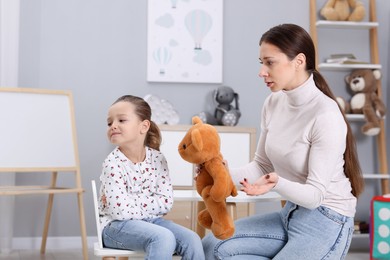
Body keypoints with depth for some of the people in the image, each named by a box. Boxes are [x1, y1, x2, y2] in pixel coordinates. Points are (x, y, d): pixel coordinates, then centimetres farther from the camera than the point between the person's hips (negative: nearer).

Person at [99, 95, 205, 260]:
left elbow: (166, 202, -7)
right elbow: (120, 211, -23)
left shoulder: (157, 159, -1)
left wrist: (132, 201, -15)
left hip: (150, 221, 5)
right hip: (116, 226, -5)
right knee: (164, 238, -32)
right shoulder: (113, 163, -15)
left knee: (192, 240, -16)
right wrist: (150, 203, -12)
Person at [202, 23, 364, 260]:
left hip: (325, 222, -7)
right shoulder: (273, 103, 1)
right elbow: (262, 166, 6)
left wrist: (277, 183, -40)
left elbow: (316, 194, -21)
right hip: (290, 213, 7)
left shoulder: (326, 116, -22)